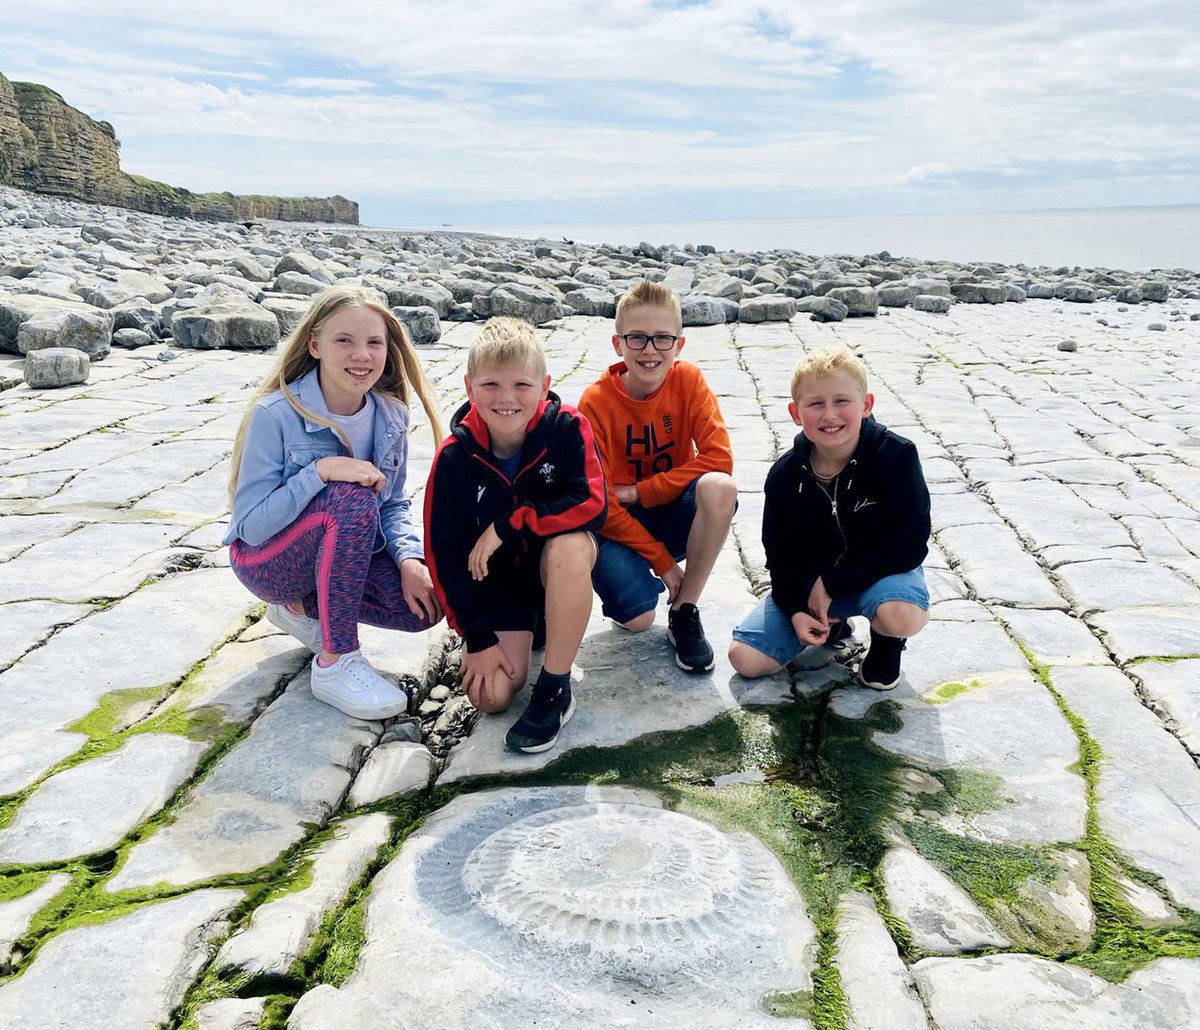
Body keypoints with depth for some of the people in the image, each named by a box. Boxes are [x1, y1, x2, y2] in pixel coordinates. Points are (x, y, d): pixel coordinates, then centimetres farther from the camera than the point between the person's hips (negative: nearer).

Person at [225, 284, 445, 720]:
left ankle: (302, 607, 9)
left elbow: (393, 505, 0)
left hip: (339, 553, 6)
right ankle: (335, 664, -23)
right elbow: (250, 524, -24)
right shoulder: (276, 414, -23)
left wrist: (409, 557, -20)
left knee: (424, 605, -19)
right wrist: (320, 471, -36)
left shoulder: (390, 417, -7)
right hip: (265, 561, -5)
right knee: (352, 500, -34)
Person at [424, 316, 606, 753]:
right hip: (494, 575, 2)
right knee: (491, 695, -15)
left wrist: (505, 526, -26)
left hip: (558, 565, -1)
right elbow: (443, 553, -10)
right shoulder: (455, 456, -14)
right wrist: (478, 638, -12)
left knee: (569, 545, -38)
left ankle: (554, 688, -20)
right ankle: (528, 626, 21)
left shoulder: (567, 428, -17)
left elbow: (591, 506, -28)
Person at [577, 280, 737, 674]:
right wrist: (662, 562, -17)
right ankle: (623, 576, 11)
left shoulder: (688, 380, -9)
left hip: (673, 516, 2)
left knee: (720, 487, -32)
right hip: (619, 525, -2)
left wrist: (638, 492, -20)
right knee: (637, 618, -29)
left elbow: (718, 459, -18)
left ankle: (684, 613, -13)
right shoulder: (596, 401, -14)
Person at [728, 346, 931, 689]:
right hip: (809, 581, 3)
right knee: (745, 658, -9)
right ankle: (832, 622, 18)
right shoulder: (784, 476, -11)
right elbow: (779, 554, 0)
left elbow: (909, 544, -22)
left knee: (902, 616, -38)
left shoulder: (896, 455, -21)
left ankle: (885, 642, 3)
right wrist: (796, 609, -18)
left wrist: (831, 582, -22)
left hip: (880, 570, -3)